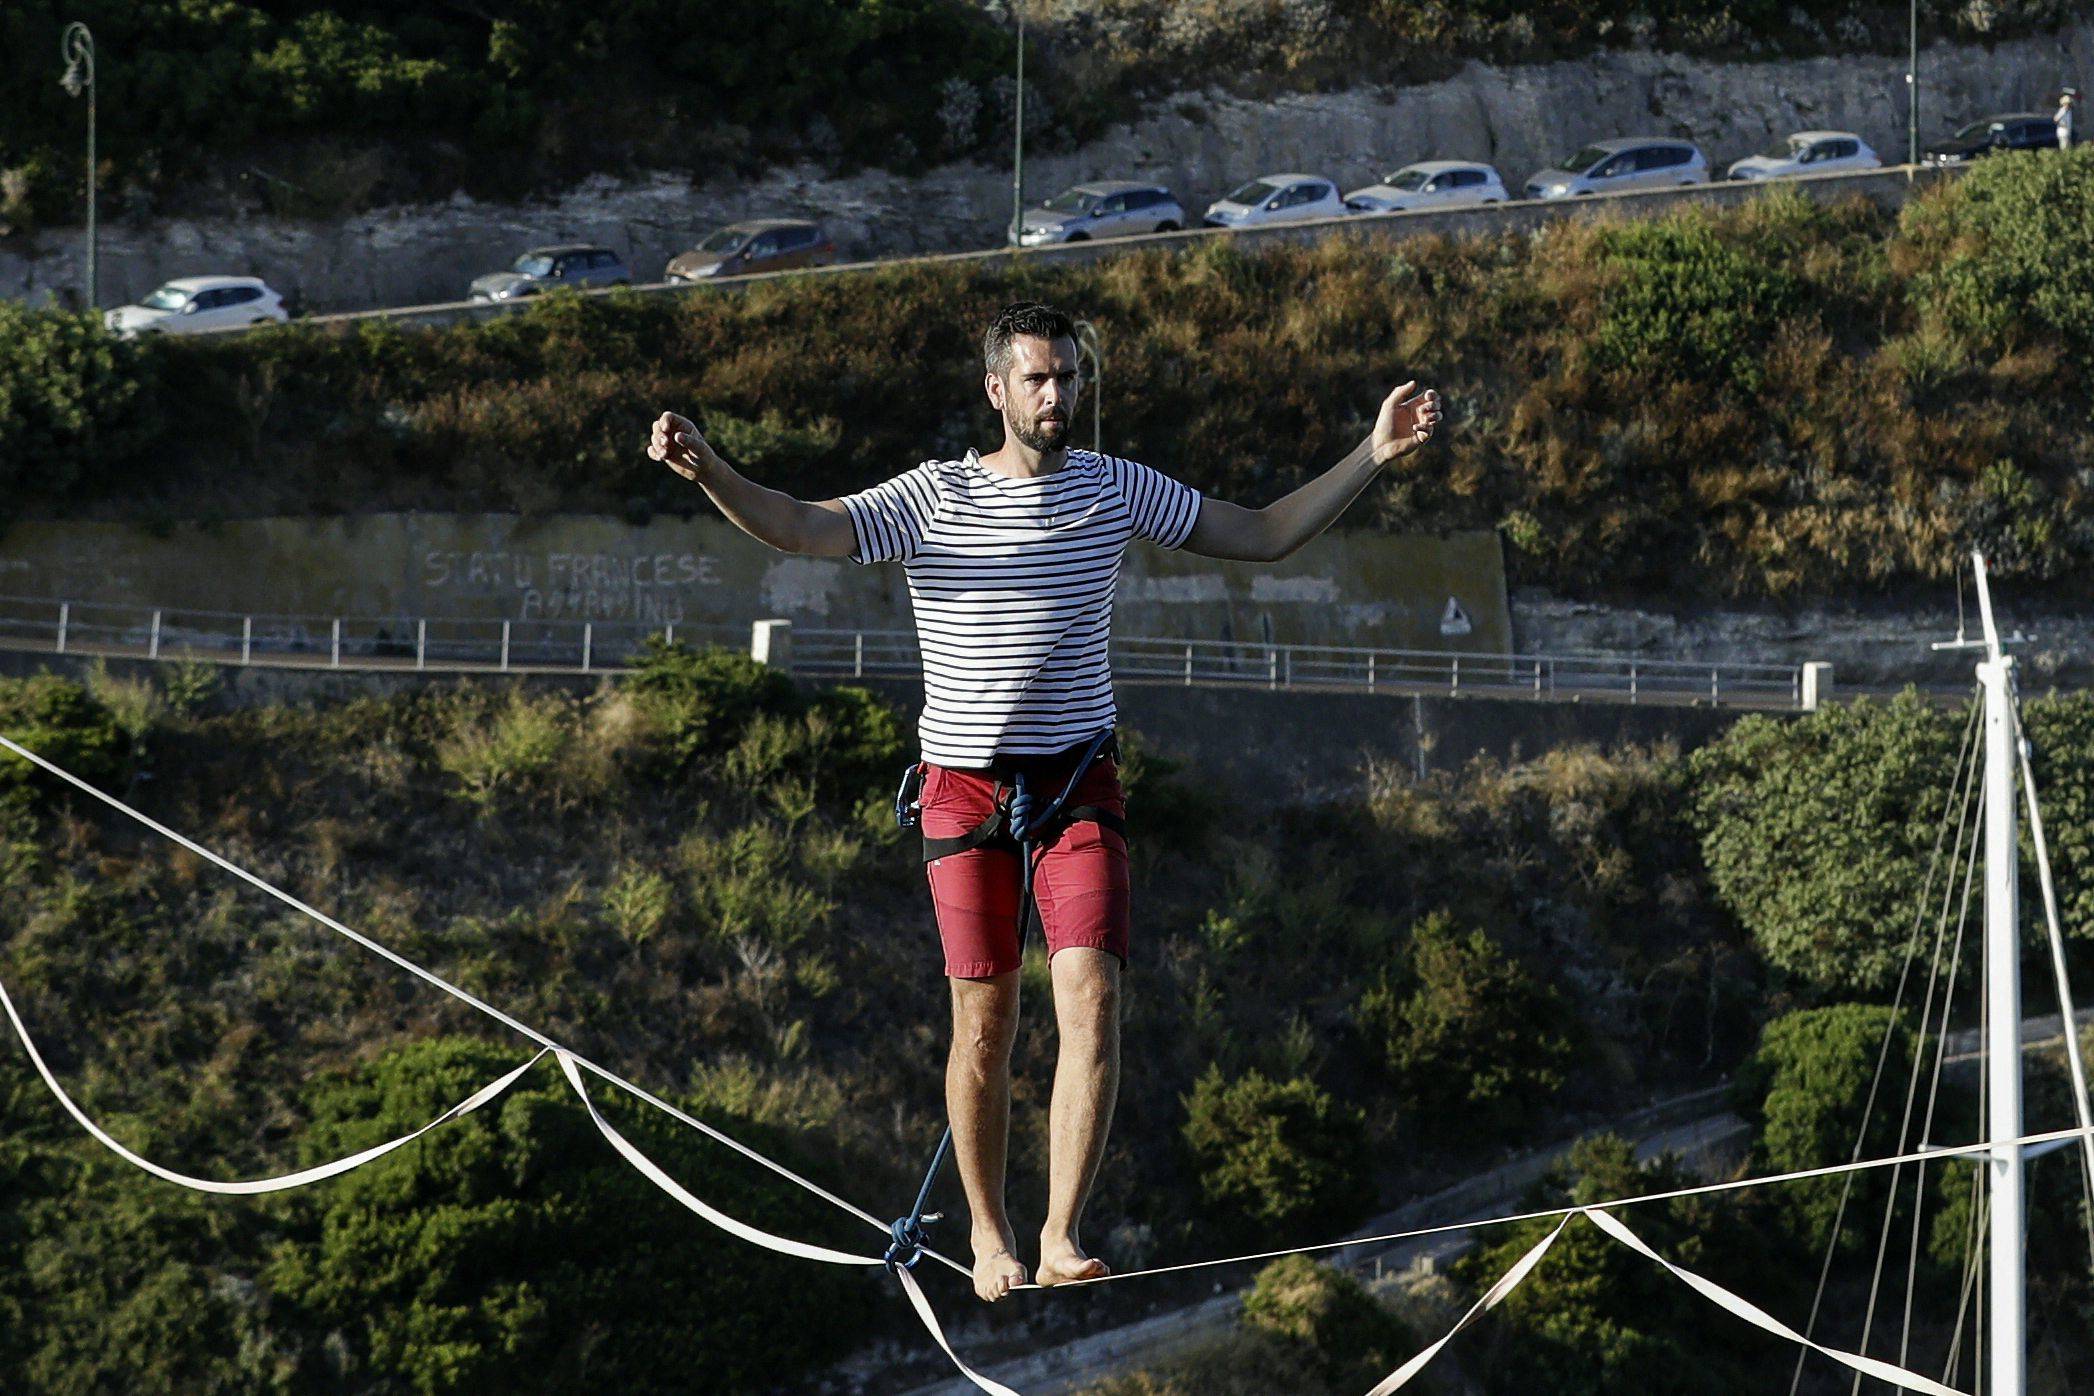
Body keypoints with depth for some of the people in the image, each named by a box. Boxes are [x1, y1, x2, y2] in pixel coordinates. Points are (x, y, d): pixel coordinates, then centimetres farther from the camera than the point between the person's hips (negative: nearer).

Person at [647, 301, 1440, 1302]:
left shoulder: (1115, 489, 4)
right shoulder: (932, 498, -5)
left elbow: (1262, 535, 12)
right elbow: (797, 528, -15)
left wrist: (1373, 456, 4)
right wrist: (707, 472, -34)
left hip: (1079, 780, 2)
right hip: (965, 785, -1)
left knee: (1091, 997, -15)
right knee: (984, 1024, 2)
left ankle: (1061, 1237, -14)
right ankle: (988, 1231, 21)